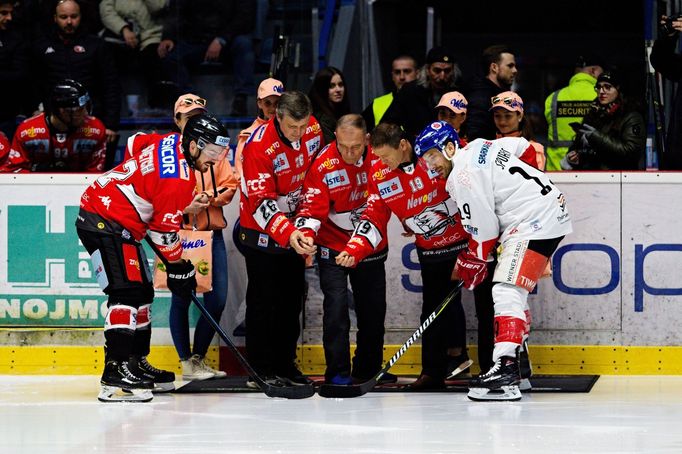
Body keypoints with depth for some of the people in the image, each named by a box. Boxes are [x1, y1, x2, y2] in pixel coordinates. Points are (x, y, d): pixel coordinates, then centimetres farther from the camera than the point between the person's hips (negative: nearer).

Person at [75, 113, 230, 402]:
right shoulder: (178, 178, -23)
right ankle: (116, 371, -25)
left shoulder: (173, 143, 4)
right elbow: (164, 231, -16)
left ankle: (136, 362, 22)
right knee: (127, 291, -19)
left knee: (142, 291, 14)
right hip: (105, 223, -11)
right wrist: (179, 268, -2)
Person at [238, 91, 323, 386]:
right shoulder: (259, 146, -28)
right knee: (263, 299, -4)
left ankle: (285, 364, 20)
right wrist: (287, 232, -43)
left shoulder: (314, 130, -9)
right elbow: (261, 204, -30)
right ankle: (260, 369, 1)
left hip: (295, 227, 6)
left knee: (292, 297, 11)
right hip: (261, 230, -6)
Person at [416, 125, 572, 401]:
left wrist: (470, 267, 2)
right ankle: (517, 362, 26)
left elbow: (483, 232, -13)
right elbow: (527, 149, 23)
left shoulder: (464, 177, -15)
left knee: (506, 292, -20)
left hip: (536, 224, -11)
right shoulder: (479, 147, 12)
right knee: (514, 293, 20)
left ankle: (505, 369, -32)